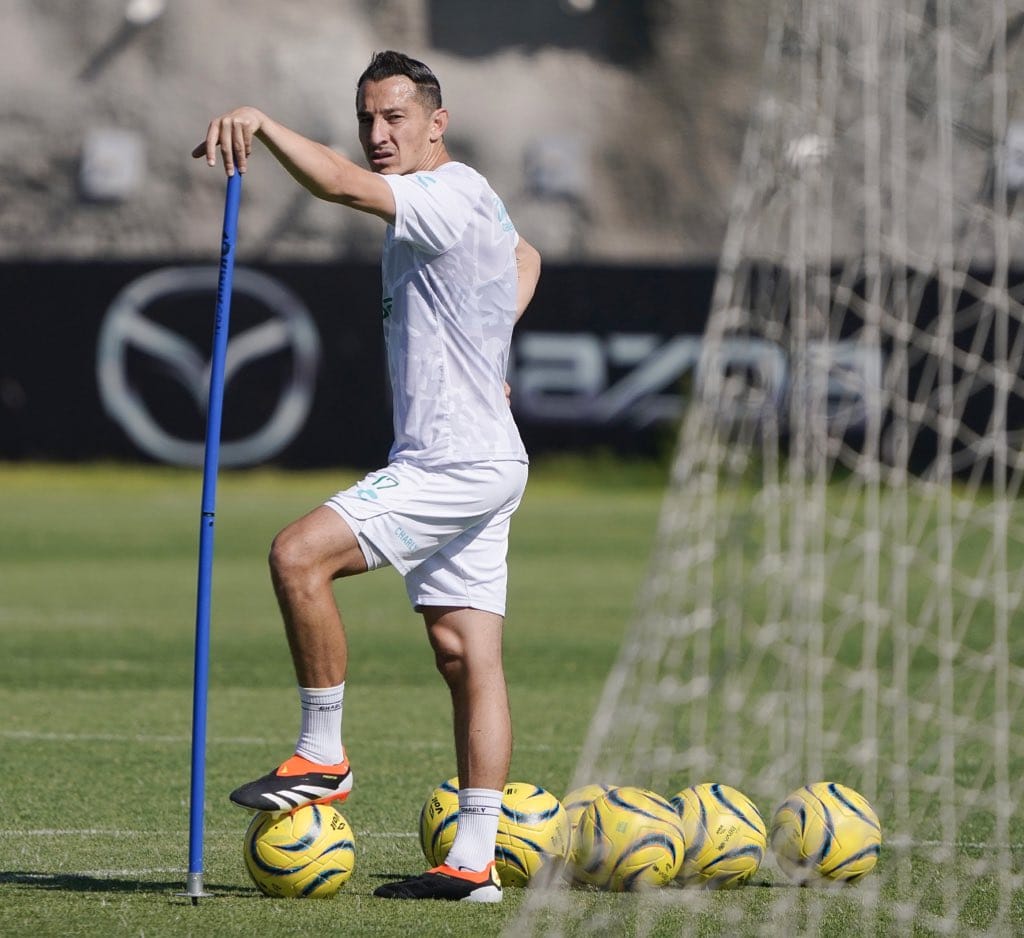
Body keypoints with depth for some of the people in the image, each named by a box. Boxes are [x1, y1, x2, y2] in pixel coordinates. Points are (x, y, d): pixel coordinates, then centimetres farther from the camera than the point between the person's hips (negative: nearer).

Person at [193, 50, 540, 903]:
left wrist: (263, 123, -38)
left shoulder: (450, 195, -13)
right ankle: (475, 861, 6)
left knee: (299, 556, -20)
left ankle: (322, 758, -12)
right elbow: (525, 257, 40)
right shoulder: (465, 203, 18)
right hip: (478, 458, 11)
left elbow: (343, 186, -32)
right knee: (465, 654, 7)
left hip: (457, 463, -11)